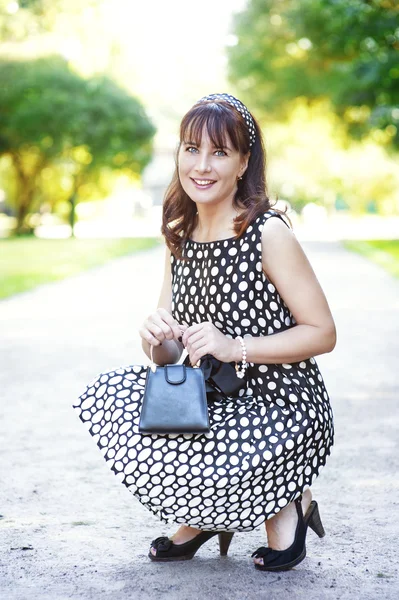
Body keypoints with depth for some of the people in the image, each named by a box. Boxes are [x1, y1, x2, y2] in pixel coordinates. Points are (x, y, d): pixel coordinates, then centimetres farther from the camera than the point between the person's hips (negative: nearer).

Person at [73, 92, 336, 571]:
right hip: (219, 400, 7)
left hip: (284, 410, -7)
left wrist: (235, 347, -25)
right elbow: (168, 357, 7)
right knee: (106, 397, -9)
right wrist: (155, 337, -18)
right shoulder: (179, 236, 5)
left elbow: (323, 333, -14)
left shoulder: (269, 234, -16)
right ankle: (205, 519, 7)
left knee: (165, 462, -27)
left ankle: (283, 504, 2)